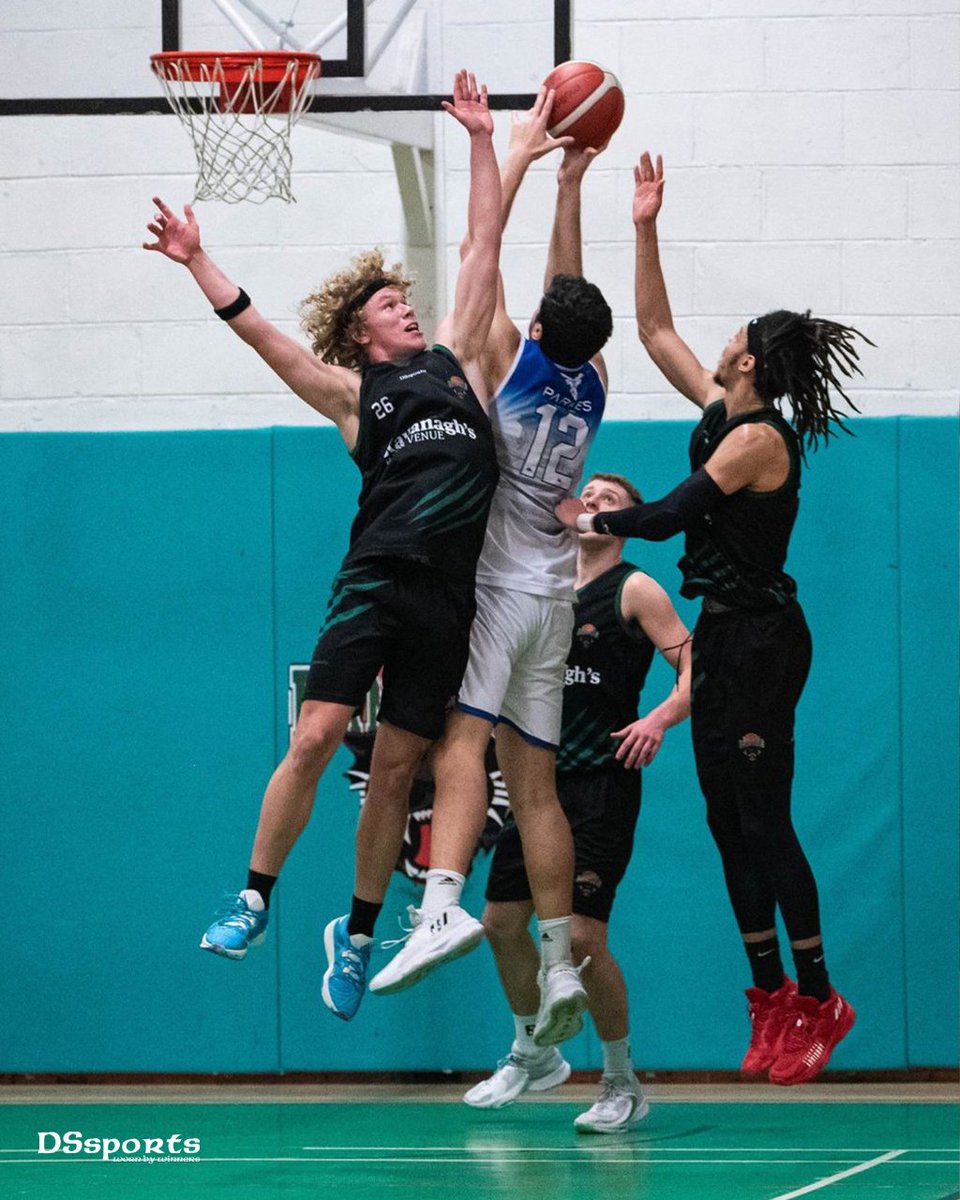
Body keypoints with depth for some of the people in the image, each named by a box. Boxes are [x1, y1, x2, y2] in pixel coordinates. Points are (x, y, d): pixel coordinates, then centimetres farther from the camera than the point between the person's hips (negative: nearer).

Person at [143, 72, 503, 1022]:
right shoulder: (352, 393, 10)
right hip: (376, 581, -2)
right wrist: (199, 265, -5)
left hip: (448, 595, 2)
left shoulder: (455, 360, 17)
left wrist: (480, 142, 17)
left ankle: (356, 934, 16)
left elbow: (482, 248, 18)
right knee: (313, 739, -13)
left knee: (397, 767, 5)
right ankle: (254, 899, 0)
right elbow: (263, 337, 3)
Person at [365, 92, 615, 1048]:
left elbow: (481, 255, 0)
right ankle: (560, 964, 4)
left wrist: (519, 154, 9)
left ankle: (443, 904, -45)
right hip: (552, 598, 6)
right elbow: (569, 291, 23)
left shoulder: (511, 360, -7)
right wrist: (569, 185, 26)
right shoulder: (591, 385, 9)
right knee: (534, 783, 7)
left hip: (494, 588, -6)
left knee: (461, 737, -23)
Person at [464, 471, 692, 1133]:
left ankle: (623, 1085, 2)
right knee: (503, 921, 8)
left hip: (601, 786, -7)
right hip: (539, 779, 7)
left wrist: (661, 718, -30)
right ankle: (532, 1054, 30)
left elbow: (695, 665, -13)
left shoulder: (635, 590, -5)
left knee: (582, 936, -13)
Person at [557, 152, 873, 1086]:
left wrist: (587, 520, -4)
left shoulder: (760, 437, -16)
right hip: (723, 636, 9)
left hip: (761, 641, -9)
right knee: (727, 821, 9)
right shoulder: (722, 415, 9)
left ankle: (817, 999, -2)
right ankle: (771, 997, 13)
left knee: (763, 819, -7)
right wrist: (645, 232, 14)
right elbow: (656, 332, 18)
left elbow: (666, 517, -18)